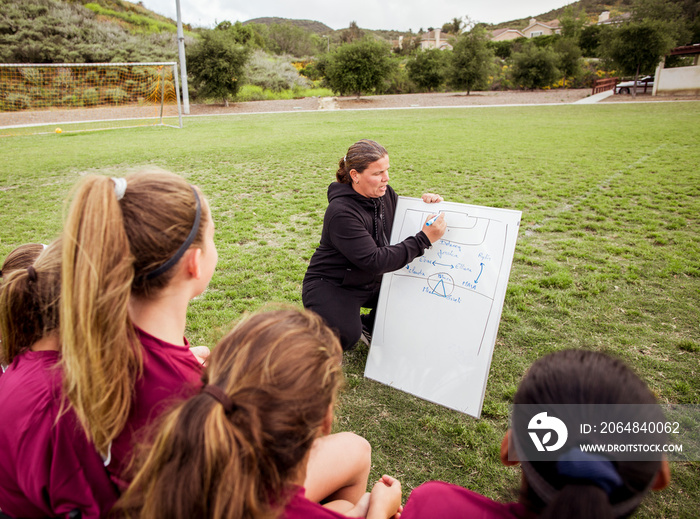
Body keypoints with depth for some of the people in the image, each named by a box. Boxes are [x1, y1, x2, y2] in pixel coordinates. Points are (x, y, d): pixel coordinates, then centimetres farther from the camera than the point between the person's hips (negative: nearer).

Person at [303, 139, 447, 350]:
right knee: (345, 337, -30)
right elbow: (374, 261, -33)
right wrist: (424, 239, -32)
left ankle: (370, 326, 18)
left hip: (371, 282, 8)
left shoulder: (385, 194, -5)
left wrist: (427, 204, -11)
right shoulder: (341, 212, -29)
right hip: (331, 284, -7)